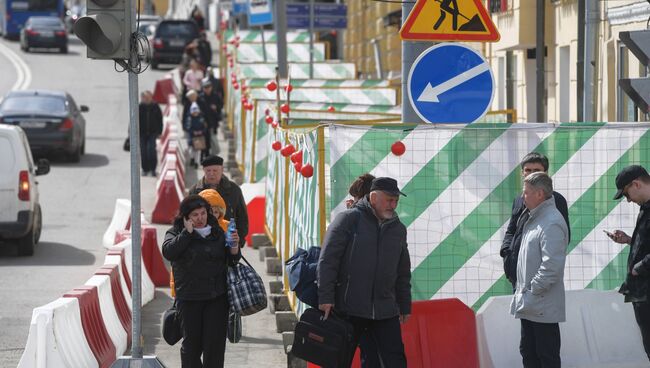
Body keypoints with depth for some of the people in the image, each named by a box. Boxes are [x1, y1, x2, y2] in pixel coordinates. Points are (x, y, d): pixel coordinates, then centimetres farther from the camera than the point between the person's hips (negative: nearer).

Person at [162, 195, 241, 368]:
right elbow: (168, 252, -17)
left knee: (215, 343, -3)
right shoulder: (176, 233, 3)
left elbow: (232, 261, 12)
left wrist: (234, 246, -9)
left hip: (217, 297, 1)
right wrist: (187, 232, -14)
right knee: (191, 343, 6)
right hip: (189, 298, -1)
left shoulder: (217, 232, 10)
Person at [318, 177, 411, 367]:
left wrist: (405, 306, 19)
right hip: (348, 308, -4)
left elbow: (403, 272, 21)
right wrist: (325, 298, -14)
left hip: (386, 311, 4)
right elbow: (327, 259, -9)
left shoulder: (398, 229, 12)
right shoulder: (348, 219, -5)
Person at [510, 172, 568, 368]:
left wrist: (532, 292, -19)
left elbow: (551, 266, -25)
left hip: (543, 307, -10)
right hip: (530, 306, 10)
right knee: (528, 352, 16)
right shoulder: (536, 218, 14)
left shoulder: (552, 223, -18)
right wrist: (521, 290, 16)